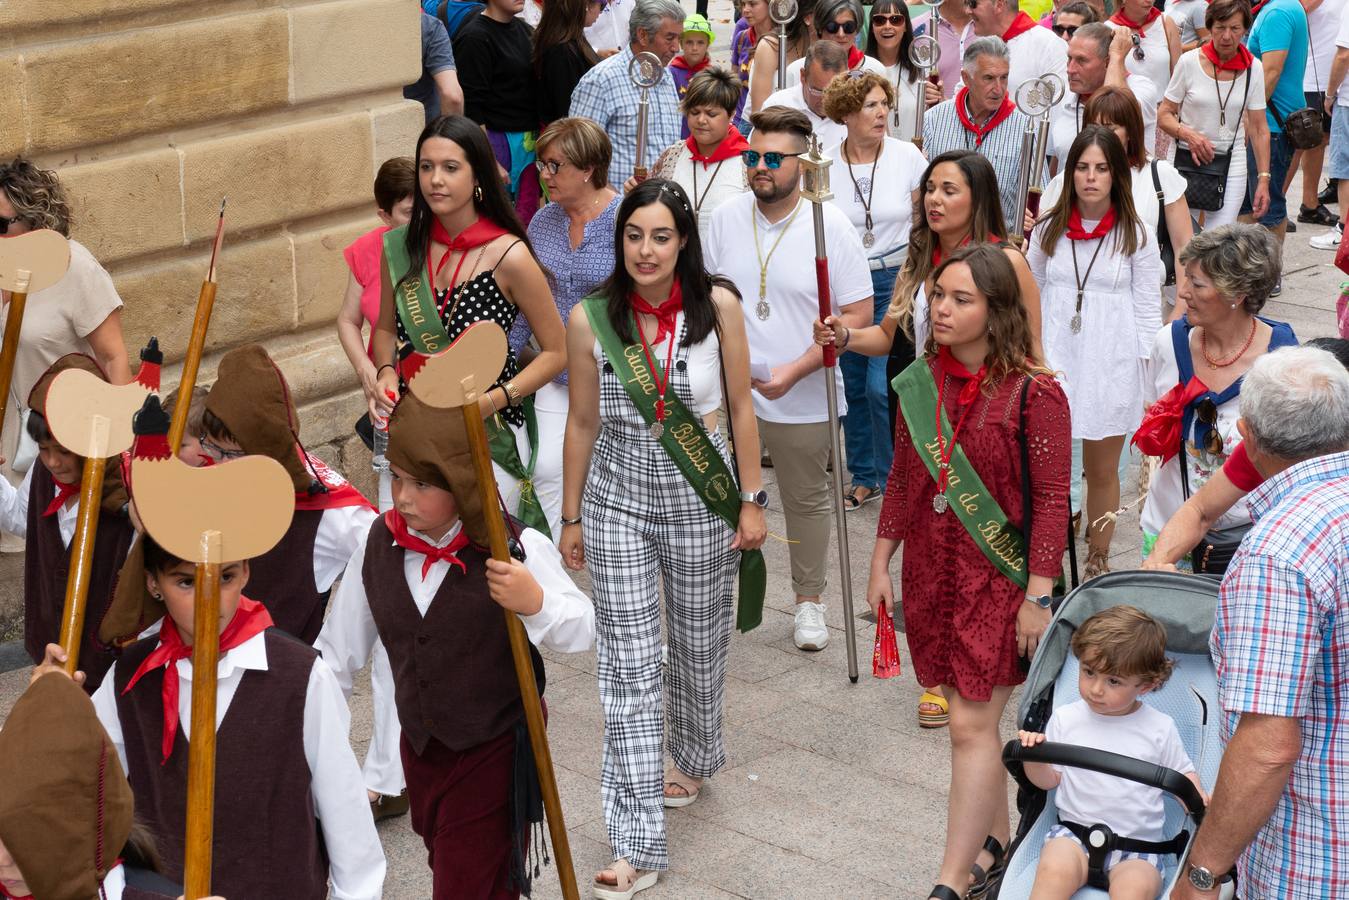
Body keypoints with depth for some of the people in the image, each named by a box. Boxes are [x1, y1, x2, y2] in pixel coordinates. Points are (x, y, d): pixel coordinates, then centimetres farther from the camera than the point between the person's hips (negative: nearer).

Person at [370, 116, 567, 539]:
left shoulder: (509, 257, -13)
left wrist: (492, 400, -16)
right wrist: (386, 373, -5)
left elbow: (556, 351, -5)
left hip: (489, 432, -4)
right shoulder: (400, 247, 0)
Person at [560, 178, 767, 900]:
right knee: (628, 663, -3)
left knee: (699, 643, 17)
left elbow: (740, 408, 1)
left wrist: (752, 500, 0)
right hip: (618, 496, 0)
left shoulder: (718, 306, -7)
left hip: (700, 496, 1)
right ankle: (638, 842, -1)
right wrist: (572, 517, 6)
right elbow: (583, 422, 2)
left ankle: (693, 757, 49)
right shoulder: (591, 319, -7)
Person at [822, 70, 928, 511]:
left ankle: (893, 478, 7)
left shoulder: (908, 157, -7)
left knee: (881, 386, -10)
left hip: (895, 281, -2)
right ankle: (864, 476, 26)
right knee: (852, 384, 11)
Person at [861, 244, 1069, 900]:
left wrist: (1037, 596, -14)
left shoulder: (1033, 393, -14)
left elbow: (1052, 500, -12)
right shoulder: (921, 381, 3)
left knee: (971, 724, -5)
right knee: (971, 719, 14)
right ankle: (996, 845, 30)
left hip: (998, 580, -5)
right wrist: (881, 562, 12)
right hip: (931, 573, 6)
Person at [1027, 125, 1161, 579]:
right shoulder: (1049, 230, 4)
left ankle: (1098, 560, 24)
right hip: (1054, 360, 1)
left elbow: (1147, 309, -1)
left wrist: (1142, 370, -5)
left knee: (1102, 471, 10)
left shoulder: (1136, 235, -2)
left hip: (1110, 367, -1)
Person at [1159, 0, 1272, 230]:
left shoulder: (1253, 68, -1)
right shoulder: (1190, 62, -6)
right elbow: (1164, 115, 0)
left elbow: (1259, 129, 3)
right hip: (1187, 159, -1)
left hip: (1232, 163, 1)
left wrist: (1263, 179, -1)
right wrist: (1187, 134, -20)